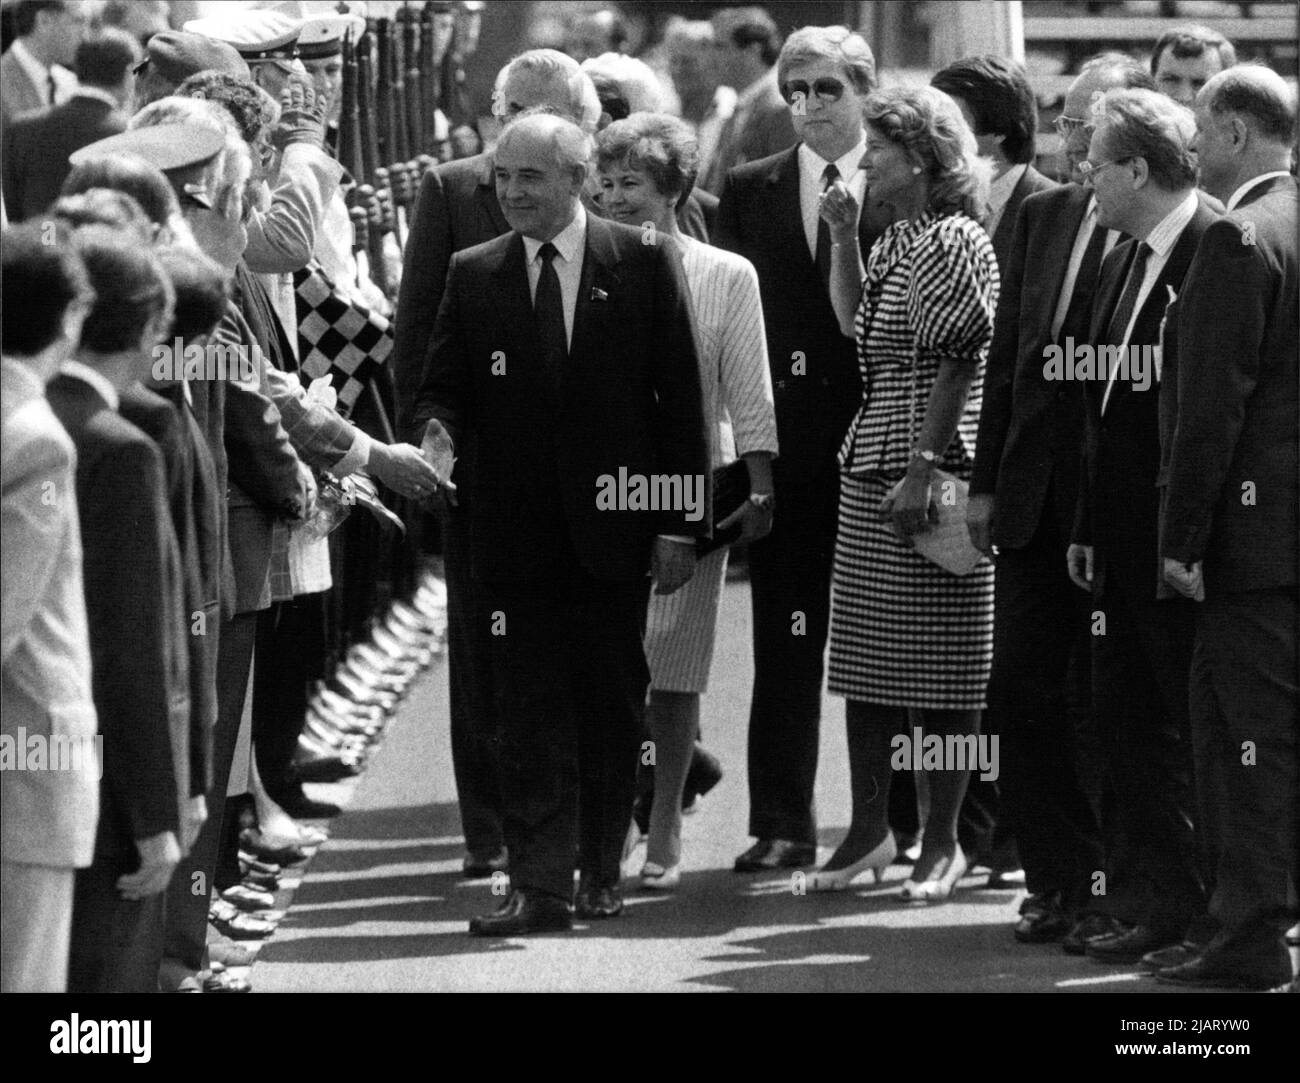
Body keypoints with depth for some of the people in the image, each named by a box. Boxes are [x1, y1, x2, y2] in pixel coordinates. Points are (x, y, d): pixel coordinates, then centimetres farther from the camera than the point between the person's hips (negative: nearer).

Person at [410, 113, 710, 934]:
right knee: (529, 711, -2)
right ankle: (541, 886, -3)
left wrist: (680, 523, -4)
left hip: (614, 524, -1)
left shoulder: (645, 264, 0)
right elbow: (445, 388, 9)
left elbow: (681, 398, 0)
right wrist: (439, 431, -15)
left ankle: (602, 869, 19)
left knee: (612, 705, 7)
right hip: (516, 528, 1)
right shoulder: (474, 276, 6)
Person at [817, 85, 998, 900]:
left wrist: (923, 473, -22)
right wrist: (843, 238, 11)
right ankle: (871, 828, 17)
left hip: (931, 475, -9)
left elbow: (954, 367, -17)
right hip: (870, 469, 9)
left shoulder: (956, 243, -12)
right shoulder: (898, 242, 13)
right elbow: (856, 325, 22)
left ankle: (943, 843, 5)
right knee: (865, 660, 10)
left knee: (940, 667, -1)